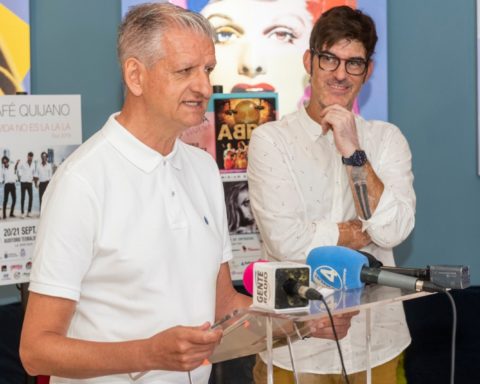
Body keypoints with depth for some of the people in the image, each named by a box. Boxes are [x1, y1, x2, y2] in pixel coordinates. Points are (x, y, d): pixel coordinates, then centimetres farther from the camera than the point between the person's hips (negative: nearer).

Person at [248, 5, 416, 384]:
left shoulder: (387, 138, 3)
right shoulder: (271, 140, -7)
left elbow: (394, 231, -10)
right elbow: (285, 240, -17)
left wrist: (353, 153, -17)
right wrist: (366, 230, -7)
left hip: (377, 340, 3)